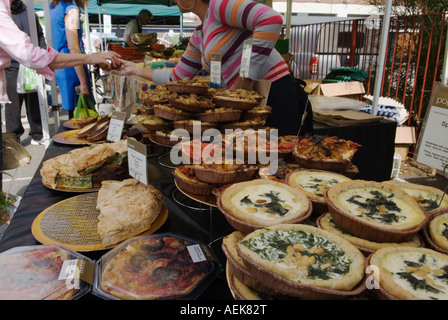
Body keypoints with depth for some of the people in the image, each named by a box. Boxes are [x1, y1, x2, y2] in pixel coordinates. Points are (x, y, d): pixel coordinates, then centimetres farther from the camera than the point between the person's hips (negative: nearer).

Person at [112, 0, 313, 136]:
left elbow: (271, 19, -23)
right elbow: (177, 77, 27)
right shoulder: (198, 37, 18)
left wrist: (250, 78, -21)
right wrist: (136, 71, 27)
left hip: (277, 98, -9)